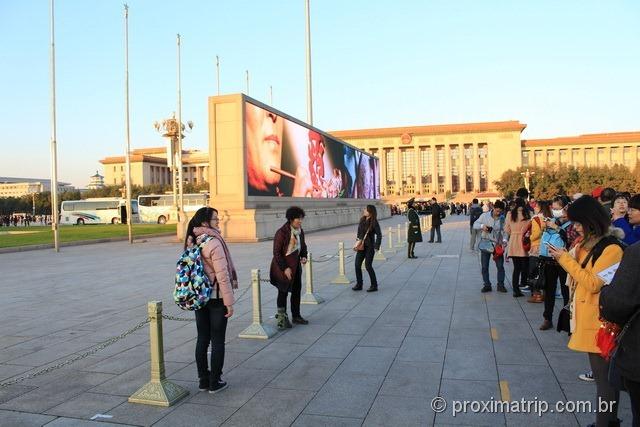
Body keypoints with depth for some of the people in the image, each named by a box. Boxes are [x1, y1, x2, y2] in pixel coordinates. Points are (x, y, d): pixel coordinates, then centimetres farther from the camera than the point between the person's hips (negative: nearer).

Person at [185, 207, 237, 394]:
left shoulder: (192, 242, 3)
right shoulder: (214, 243, -20)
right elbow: (222, 276, -21)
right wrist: (229, 302, -15)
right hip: (217, 298, -7)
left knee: (202, 339, 14)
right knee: (217, 340, 5)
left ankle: (203, 380, 24)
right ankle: (215, 382, 14)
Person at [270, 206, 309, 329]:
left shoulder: (300, 231, 2)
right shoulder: (282, 232, -19)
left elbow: (303, 246, 18)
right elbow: (276, 252, -18)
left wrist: (304, 257, -2)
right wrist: (285, 268, -21)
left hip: (296, 266, 7)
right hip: (282, 267, -7)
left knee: (296, 290, 15)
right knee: (283, 291, 3)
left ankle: (296, 316, 29)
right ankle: (281, 317, 15)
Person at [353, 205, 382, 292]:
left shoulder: (374, 223, -12)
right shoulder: (362, 220, 6)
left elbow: (379, 235, -11)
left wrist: (376, 247, -15)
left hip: (370, 247, -7)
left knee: (368, 266, -6)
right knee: (357, 265, 4)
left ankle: (374, 285, 8)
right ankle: (359, 284, 15)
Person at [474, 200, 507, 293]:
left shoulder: (502, 219, -1)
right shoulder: (485, 216, -3)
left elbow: (504, 231, -2)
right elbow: (475, 225, 1)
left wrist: (504, 240, -19)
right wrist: (482, 226, -19)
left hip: (497, 245, 0)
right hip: (485, 244, 0)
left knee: (500, 266, 2)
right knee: (484, 267, 5)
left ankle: (500, 285, 15)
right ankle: (487, 285, 17)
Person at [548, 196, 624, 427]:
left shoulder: (611, 249, -17)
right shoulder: (584, 244, 9)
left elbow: (594, 283, -21)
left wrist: (565, 259, -18)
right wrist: (563, 257, 0)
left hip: (599, 322, -9)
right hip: (585, 318, 9)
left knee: (604, 378, 0)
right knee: (606, 375, 19)